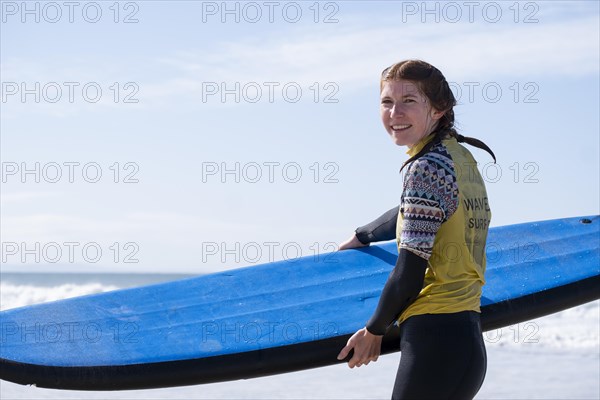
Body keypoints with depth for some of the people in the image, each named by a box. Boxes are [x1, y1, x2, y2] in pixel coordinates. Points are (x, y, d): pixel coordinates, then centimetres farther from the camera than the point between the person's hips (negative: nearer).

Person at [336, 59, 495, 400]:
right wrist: (360, 237, 47)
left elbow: (409, 274, -14)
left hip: (435, 340, -9)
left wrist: (374, 331, 0)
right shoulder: (461, 157, 13)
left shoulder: (427, 167, -13)